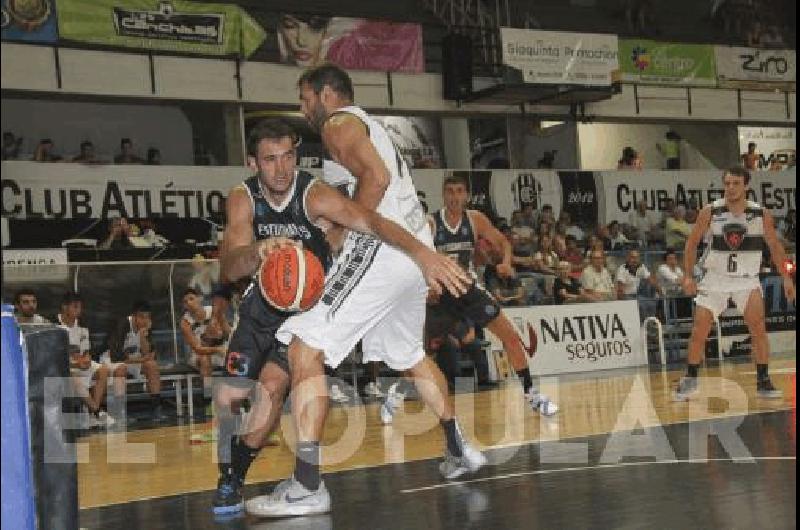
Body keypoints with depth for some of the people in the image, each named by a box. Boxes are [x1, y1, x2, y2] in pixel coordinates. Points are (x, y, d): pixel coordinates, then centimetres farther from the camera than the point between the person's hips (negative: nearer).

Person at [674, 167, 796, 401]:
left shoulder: (761, 214, -6)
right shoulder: (710, 212, -8)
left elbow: (775, 246, 5)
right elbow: (692, 243, 0)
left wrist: (787, 278, 1)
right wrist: (688, 276, -8)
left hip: (747, 279, 0)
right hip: (715, 279, 0)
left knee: (758, 327, -15)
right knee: (699, 331, -4)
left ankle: (763, 381, -3)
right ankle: (690, 380, 12)